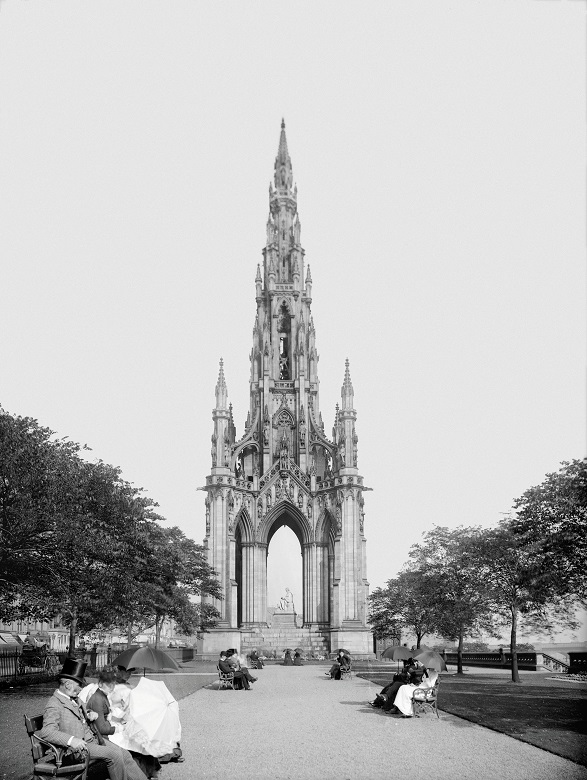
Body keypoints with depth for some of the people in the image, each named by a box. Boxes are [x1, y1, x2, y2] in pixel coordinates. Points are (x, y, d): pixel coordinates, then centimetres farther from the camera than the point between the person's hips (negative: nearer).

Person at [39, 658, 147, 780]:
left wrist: (91, 715, 8)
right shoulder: (54, 705, -15)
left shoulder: (75, 699, 15)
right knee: (114, 754, -22)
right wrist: (71, 740, -38)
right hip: (79, 746, -9)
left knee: (125, 755, -4)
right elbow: (46, 732, -28)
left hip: (92, 739, 9)